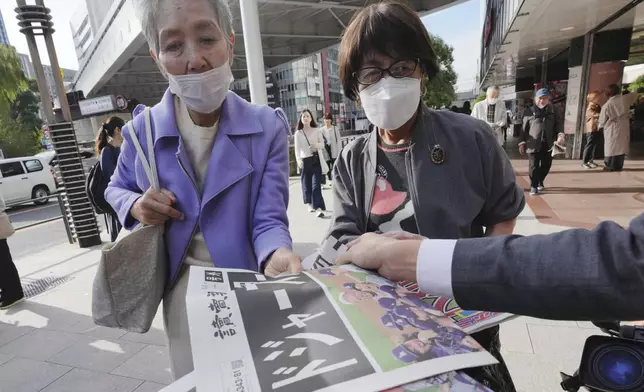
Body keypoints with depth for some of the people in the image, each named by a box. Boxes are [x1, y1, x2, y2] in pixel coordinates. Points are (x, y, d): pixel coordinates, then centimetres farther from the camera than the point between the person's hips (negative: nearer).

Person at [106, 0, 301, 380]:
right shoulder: (143, 130, -8)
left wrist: (277, 257, -41)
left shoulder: (268, 127, -15)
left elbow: (268, 220, -18)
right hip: (181, 287, 2)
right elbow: (117, 189, 11)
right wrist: (136, 206, -14)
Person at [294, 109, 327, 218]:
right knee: (306, 183, 8)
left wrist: (316, 145, -19)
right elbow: (297, 148, -3)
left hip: (317, 160, -1)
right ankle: (310, 204, 28)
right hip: (305, 161, 1)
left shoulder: (317, 130, 4)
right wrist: (299, 160, -18)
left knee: (316, 184, -9)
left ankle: (318, 208, -12)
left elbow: (322, 144, 4)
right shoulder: (298, 133, 3)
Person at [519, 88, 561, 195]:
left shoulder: (553, 110, 12)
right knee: (534, 166, -2)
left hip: (548, 144, 3)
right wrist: (522, 142, 0)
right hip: (534, 144, -3)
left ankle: (540, 182, 32)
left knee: (546, 165, 11)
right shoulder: (529, 111, 4)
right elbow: (524, 128, 4)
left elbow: (559, 124, 8)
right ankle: (533, 186, 7)